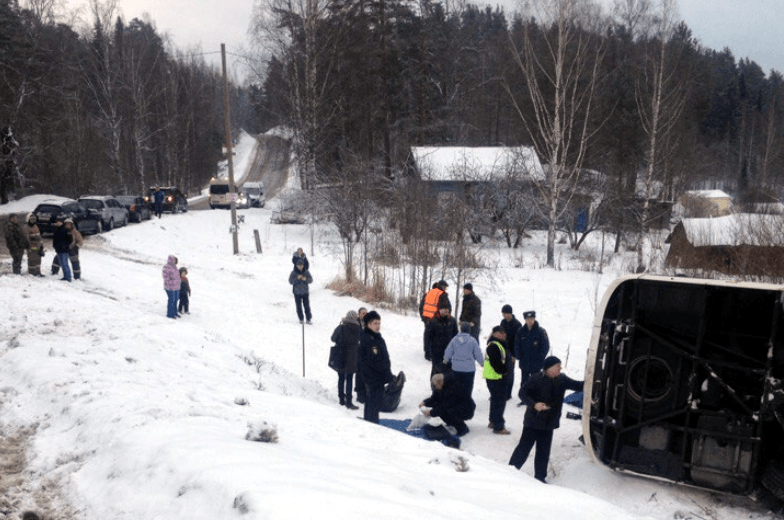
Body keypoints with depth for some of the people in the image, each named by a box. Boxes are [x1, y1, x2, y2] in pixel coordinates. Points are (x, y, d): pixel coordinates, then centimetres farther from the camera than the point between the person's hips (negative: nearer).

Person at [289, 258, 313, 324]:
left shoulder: (306, 272, 1)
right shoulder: (294, 272, -4)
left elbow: (311, 280, 0)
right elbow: (290, 281, -9)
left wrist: (306, 279, -20)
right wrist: (297, 278, -24)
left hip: (305, 292, 1)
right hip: (297, 292, -1)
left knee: (307, 306, -2)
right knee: (299, 306, 4)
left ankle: (308, 319, 6)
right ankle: (301, 319, 17)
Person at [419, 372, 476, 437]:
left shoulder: (453, 388, -31)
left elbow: (445, 407, -29)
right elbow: (435, 398, 7)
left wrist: (431, 413, -23)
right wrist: (425, 403, -10)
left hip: (467, 411, -9)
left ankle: (463, 428, -12)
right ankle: (452, 423, 12)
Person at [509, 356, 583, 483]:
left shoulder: (561, 380, 2)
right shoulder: (536, 379, -17)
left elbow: (578, 386, 11)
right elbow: (524, 393, -15)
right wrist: (534, 404, -28)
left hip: (548, 424, 6)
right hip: (533, 421, -5)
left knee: (543, 451, 13)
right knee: (524, 448, 1)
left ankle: (540, 476, 26)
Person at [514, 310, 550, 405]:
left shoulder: (541, 331, -10)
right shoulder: (521, 331, -2)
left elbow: (545, 347, -7)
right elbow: (517, 345, 6)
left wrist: (539, 359, -11)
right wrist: (519, 357, -2)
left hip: (536, 364, -3)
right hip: (524, 363, 3)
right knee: (524, 381, 13)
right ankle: (523, 399, 27)